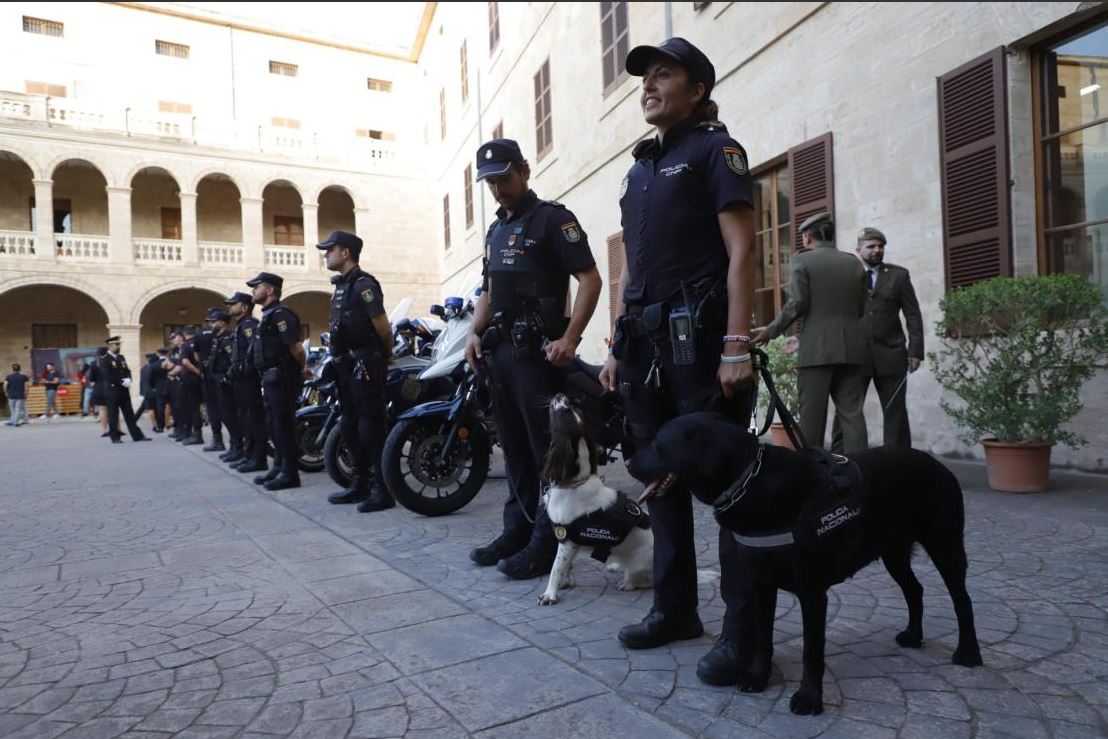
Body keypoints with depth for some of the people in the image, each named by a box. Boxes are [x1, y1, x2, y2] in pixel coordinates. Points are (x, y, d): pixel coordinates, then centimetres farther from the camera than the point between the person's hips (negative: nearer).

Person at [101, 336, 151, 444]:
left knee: (129, 414, 7)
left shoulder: (121, 357, 16)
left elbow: (127, 371, 15)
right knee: (113, 415, 1)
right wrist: (122, 382, -15)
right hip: (112, 391, -7)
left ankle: (137, 435, 7)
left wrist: (128, 380, -5)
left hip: (124, 390, 7)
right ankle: (115, 437, 9)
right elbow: (108, 376, -14)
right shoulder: (105, 360, -7)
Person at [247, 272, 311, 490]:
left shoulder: (280, 314, -14)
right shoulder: (268, 315, 19)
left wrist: (302, 368, -5)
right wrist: (301, 369, 12)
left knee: (283, 424, -7)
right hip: (271, 377, 10)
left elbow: (296, 347, -21)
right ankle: (279, 467, 25)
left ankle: (290, 474, -3)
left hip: (281, 378, -10)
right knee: (274, 425, 15)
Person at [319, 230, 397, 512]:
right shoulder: (341, 286, 17)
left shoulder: (363, 284, -13)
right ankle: (360, 484, 24)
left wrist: (387, 354, -2)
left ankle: (383, 490, -5)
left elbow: (383, 326, -15)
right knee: (350, 427, 14)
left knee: (371, 428, -9)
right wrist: (340, 358, 17)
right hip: (347, 364, 10)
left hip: (366, 364, -10)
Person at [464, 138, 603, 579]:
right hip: (502, 349, 8)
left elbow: (590, 279, -11)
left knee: (547, 448, -5)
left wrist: (570, 338, -20)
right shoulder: (495, 230, 21)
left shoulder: (552, 217, -3)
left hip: (538, 350, -8)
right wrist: (475, 332, 9)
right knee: (514, 446, 12)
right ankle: (517, 531, 22)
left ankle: (546, 543, 1)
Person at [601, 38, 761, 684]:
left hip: (700, 333, -7)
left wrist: (737, 347, -19)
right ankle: (675, 608, 22)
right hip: (646, 339, 8)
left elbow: (742, 252, -9)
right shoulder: (641, 168, 22)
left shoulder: (714, 149, 1)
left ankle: (745, 629, 4)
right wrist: (618, 347, 16)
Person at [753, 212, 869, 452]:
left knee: (812, 415, 0)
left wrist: (770, 331, 1)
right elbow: (862, 307, 12)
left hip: (816, 348, -4)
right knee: (852, 412, 5)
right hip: (851, 347, 5)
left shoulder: (802, 260, -3)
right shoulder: (854, 263, 11)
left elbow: (797, 305, -10)